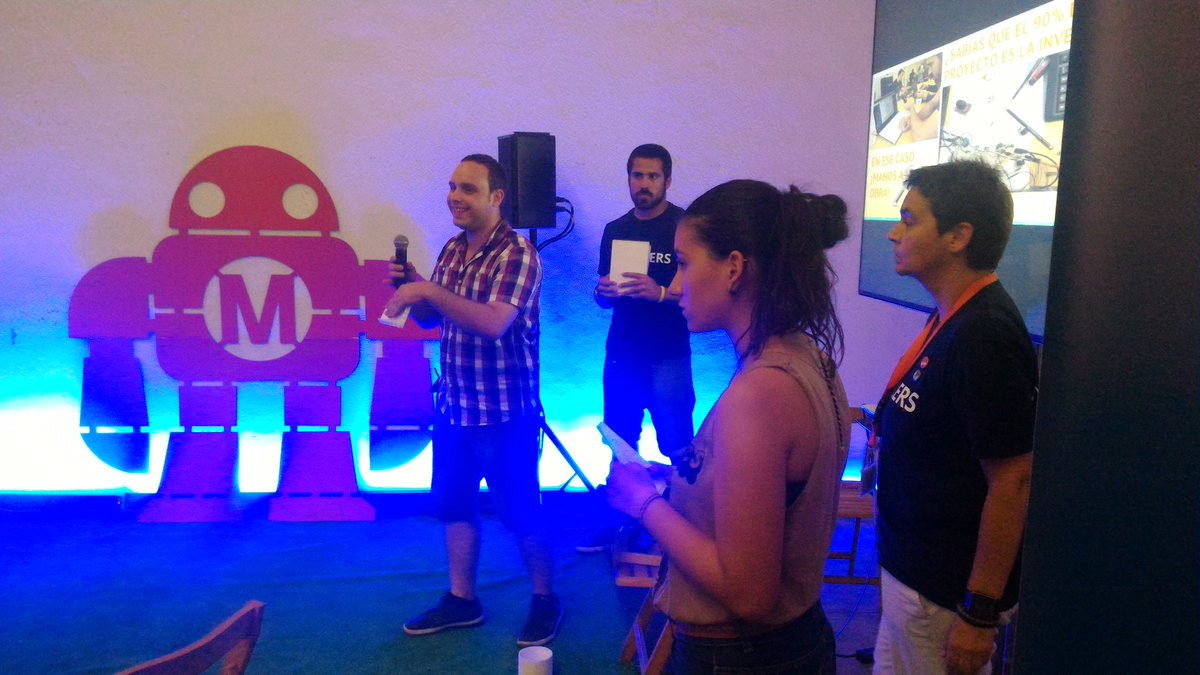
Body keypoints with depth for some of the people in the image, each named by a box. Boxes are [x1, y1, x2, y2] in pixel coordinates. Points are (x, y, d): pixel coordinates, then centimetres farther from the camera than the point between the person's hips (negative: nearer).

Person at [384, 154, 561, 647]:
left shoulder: (517, 254, -15)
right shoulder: (451, 251, 8)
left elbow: (494, 322, -29)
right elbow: (430, 319, 15)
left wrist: (429, 290, -27)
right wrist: (410, 288, -4)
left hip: (505, 413, -7)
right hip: (453, 408, 7)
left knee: (520, 514, 5)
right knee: (453, 504, 16)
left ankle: (544, 600, 26)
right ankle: (461, 600, 34)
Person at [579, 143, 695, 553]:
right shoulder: (615, 230, 13)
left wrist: (660, 293, -27)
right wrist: (604, 292, -6)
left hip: (667, 357, -5)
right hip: (621, 353, 5)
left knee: (677, 448, -3)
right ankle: (615, 522, 22)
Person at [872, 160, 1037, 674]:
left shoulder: (983, 334, -25)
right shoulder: (954, 317, 5)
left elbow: (1012, 482, -25)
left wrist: (980, 614, -21)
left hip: (944, 591, -9)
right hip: (912, 566, 9)